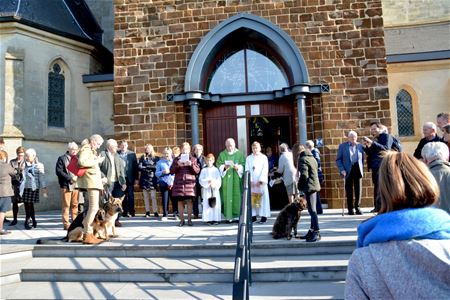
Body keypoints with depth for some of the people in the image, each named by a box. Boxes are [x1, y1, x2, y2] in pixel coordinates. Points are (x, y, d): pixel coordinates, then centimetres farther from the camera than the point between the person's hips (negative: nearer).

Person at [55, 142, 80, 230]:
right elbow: (58, 171, -7)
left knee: (75, 205, 5)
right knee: (66, 205, -3)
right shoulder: (62, 158, 2)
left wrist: (78, 176, -4)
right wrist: (70, 178, -13)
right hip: (66, 185, -4)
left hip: (75, 185, 4)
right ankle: (66, 224, 1)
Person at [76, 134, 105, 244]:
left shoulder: (92, 151, 25)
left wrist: (100, 179, 22)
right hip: (91, 181, -10)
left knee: (92, 207, 9)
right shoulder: (86, 148, -4)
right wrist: (96, 161, -13)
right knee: (94, 207, -14)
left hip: (94, 181, 10)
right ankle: (87, 235, -12)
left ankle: (88, 233, 12)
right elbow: (81, 162, -22)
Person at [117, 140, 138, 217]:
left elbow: (135, 166, 2)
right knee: (123, 196, 6)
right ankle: (125, 212, 13)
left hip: (129, 178, -1)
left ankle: (131, 211, 5)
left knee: (130, 195, -1)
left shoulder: (132, 154, 4)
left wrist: (136, 178, -2)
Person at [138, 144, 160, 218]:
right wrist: (151, 167, -5)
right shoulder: (142, 158, 11)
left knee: (153, 196, -7)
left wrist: (146, 167, -3)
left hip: (152, 179, -2)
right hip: (144, 179, 2)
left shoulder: (156, 158, 6)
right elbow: (139, 167, -1)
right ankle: (147, 212, 9)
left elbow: (157, 167, -5)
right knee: (146, 196, 4)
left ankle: (155, 212, -6)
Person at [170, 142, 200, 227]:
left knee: (189, 201, -3)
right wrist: (177, 165, -11)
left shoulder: (193, 159, 11)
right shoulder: (176, 159, 13)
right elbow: (171, 171, 6)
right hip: (179, 182, 1)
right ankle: (181, 220, 10)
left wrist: (191, 165, -13)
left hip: (190, 183, -1)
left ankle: (189, 220, 6)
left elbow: (197, 171, 2)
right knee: (180, 201, 2)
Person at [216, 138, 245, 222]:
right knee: (227, 196, -3)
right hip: (226, 179, 0)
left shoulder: (239, 154, 8)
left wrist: (238, 167, -16)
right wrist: (224, 167, -15)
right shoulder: (222, 154, 11)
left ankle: (236, 215, 4)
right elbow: (218, 165, 4)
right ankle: (228, 216, 0)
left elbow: (243, 165, 3)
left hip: (236, 178, 0)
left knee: (237, 196, -3)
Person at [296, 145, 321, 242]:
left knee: (312, 210, -9)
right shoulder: (312, 158, 17)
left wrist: (300, 186, -6)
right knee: (312, 210, 14)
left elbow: (304, 175, -21)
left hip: (309, 187, -10)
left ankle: (317, 233, -8)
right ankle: (312, 231, 21)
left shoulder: (302, 159, -12)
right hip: (315, 186, 10)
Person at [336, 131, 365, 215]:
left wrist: (362, 169, 2)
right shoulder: (342, 146, 4)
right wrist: (342, 170, -9)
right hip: (348, 171, -2)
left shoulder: (360, 146, 11)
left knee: (358, 190, 1)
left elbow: (362, 159, 12)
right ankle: (350, 209, 10)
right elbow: (338, 159, 1)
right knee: (349, 191, 1)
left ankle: (357, 207, 13)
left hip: (358, 170, 2)